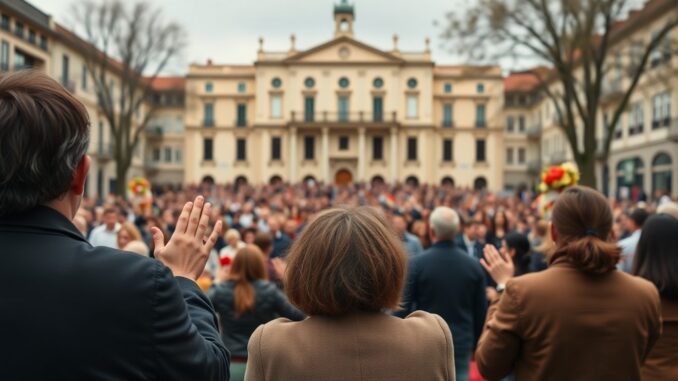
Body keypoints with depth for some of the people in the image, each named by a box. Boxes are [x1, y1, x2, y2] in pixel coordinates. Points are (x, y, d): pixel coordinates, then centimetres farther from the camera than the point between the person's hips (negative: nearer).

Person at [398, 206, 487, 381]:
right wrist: (475, 344, 16)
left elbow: (404, 307, -9)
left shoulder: (416, 263, -11)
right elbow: (480, 312, 4)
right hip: (461, 345, 2)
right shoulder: (473, 265, -2)